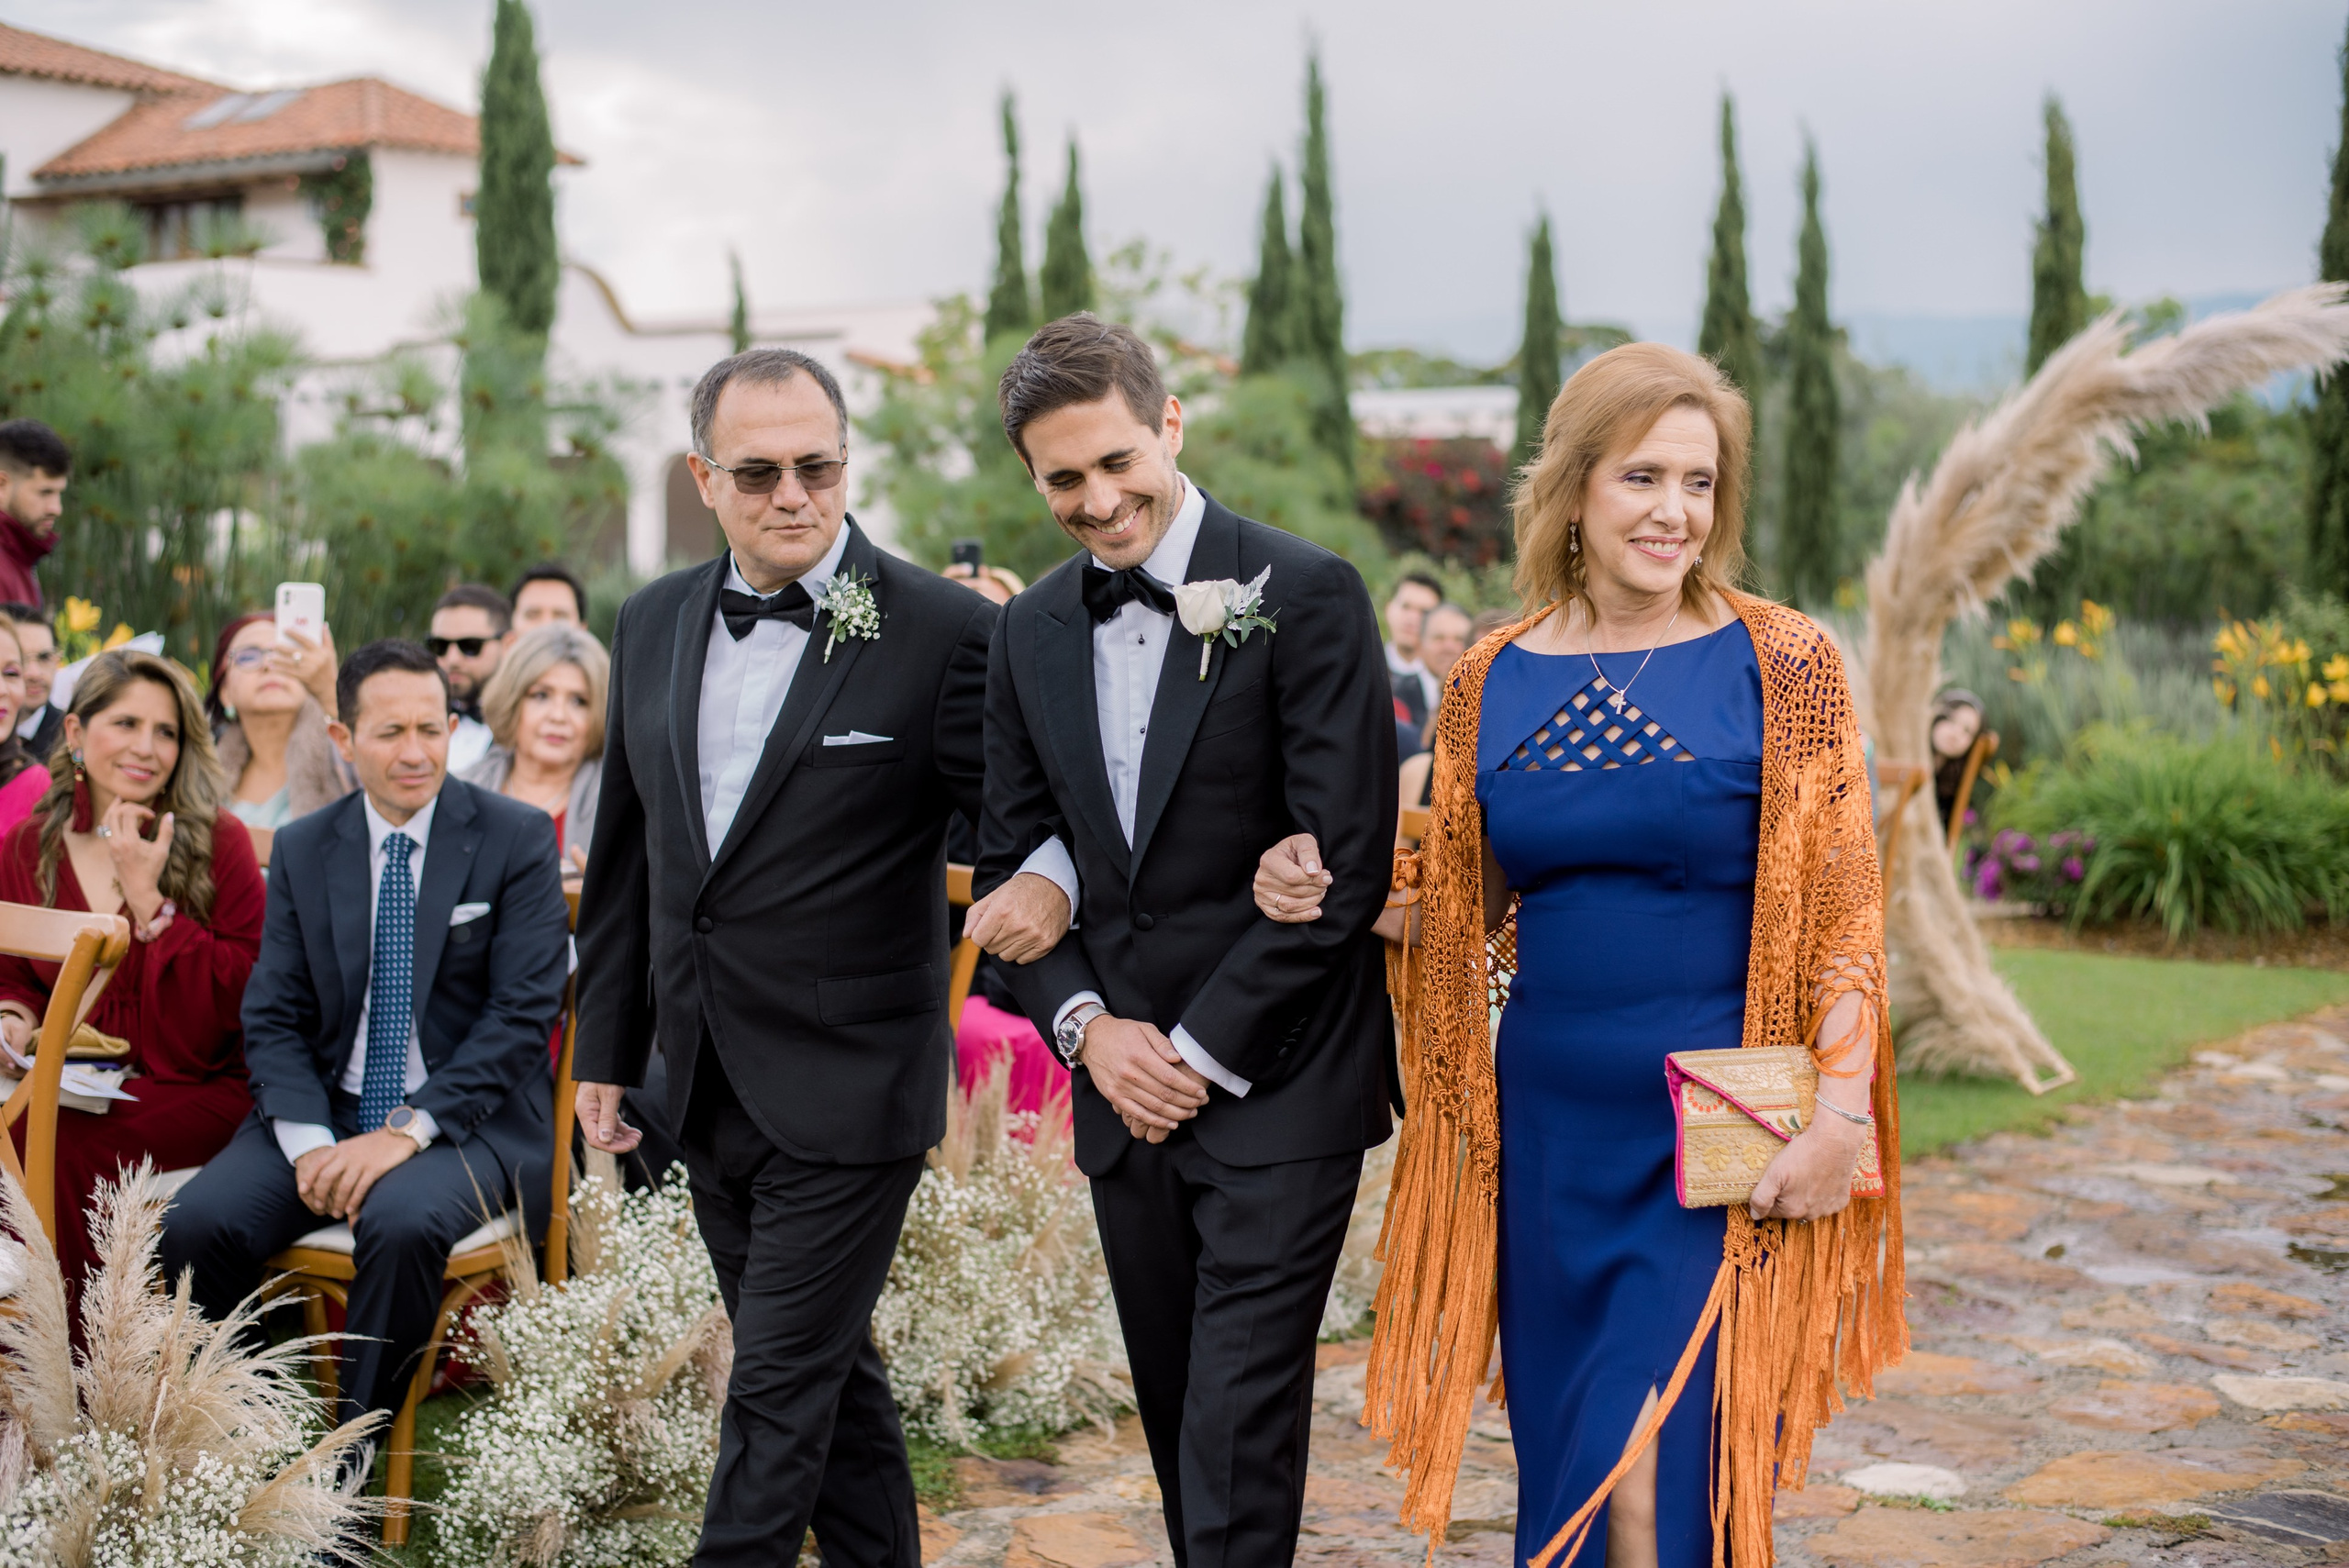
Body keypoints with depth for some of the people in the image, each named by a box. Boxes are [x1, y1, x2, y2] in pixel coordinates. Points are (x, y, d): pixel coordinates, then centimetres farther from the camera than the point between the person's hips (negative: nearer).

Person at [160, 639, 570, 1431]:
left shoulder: (517, 838, -3)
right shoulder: (302, 849, 9)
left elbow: (524, 1011, -10)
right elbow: (273, 1018, 5)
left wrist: (409, 1128, -19)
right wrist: (307, 1140, -14)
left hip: (467, 1118, -4)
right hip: (328, 1109, 4)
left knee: (398, 1223, -34)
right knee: (197, 1222, -22)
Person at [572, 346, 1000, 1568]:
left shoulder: (943, 631, -12)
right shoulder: (654, 623, 6)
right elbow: (624, 854, 13)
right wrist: (607, 1047, 15)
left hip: (846, 1090, -6)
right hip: (708, 1088, 6)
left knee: (779, 1385, -1)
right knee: (830, 1369, 18)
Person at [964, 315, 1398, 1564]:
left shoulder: (1306, 596, -9)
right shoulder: (1031, 632, 9)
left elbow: (1345, 863, -13)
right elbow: (1009, 860, 12)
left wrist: (1204, 1052, -12)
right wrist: (1087, 1027, -5)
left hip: (1277, 1090, -5)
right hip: (1125, 1089, 6)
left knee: (1238, 1437, -7)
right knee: (1176, 1422, 14)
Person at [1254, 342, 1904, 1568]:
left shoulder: (1781, 664, -4)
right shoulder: (1492, 684, 5)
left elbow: (1842, 905, -5)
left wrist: (1842, 1110, -14)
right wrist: (1330, 894, -3)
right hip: (1552, 1131, 4)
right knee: (1564, 1469, 13)